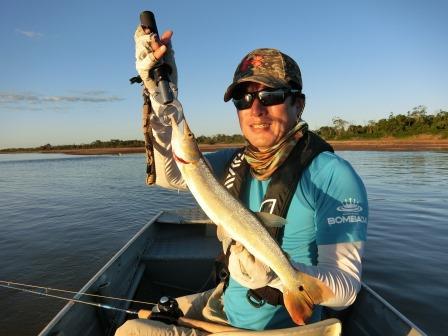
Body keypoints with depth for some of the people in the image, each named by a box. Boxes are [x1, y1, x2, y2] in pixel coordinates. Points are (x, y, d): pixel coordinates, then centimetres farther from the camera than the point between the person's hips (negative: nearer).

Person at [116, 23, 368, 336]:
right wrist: (159, 91, -14)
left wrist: (279, 272, -42)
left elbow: (346, 287, -22)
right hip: (225, 302, 6)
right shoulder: (236, 163, -3)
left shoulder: (332, 175, -23)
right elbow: (170, 172, -7)